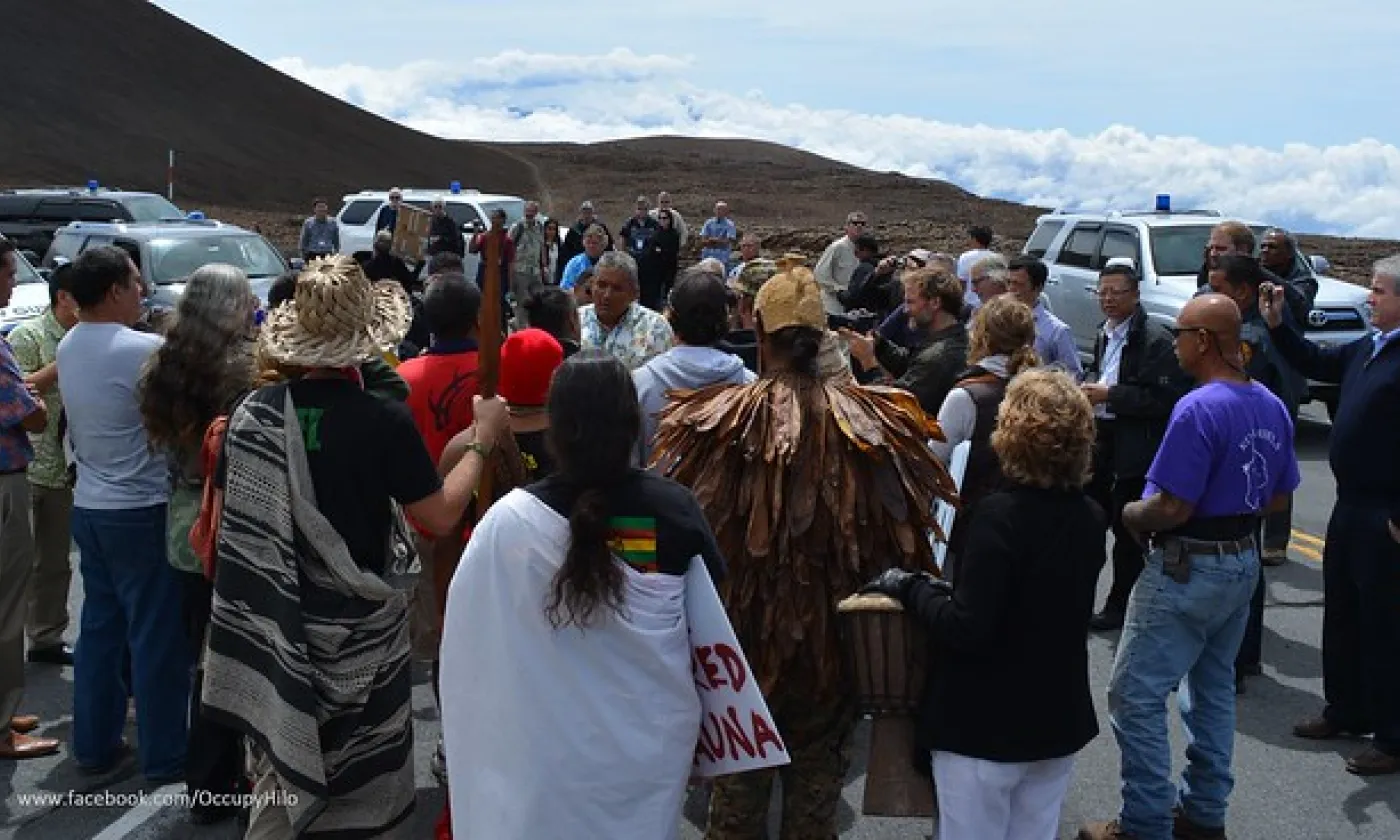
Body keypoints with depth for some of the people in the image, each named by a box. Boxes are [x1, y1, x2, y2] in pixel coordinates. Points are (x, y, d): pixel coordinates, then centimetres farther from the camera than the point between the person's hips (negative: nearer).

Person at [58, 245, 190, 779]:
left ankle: (95, 744, 25)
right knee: (158, 635, 2)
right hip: (141, 511, -8)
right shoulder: (145, 350, -19)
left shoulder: (68, 348, 7)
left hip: (89, 506, 8)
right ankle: (164, 756, 10)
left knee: (100, 627, 16)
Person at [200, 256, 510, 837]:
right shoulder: (385, 422, -19)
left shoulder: (252, 413, -8)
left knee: (280, 769, 19)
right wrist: (481, 441, -1)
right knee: (369, 773, 17)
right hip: (359, 626, -3)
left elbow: (228, 519, 2)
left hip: (277, 623, 3)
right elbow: (440, 516, -12)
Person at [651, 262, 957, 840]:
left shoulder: (722, 418, -17)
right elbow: (899, 536, -4)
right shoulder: (868, 420, -12)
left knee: (740, 773, 18)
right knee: (818, 771, 20)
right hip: (833, 634, 2)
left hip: (744, 626, -1)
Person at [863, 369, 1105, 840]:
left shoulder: (1001, 513, -23)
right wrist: (946, 589, 11)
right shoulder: (1091, 518, 0)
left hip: (987, 725, -6)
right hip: (1058, 719, 7)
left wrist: (909, 588, -11)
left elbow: (966, 630, -26)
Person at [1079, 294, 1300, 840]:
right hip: (1244, 561, 9)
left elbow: (1172, 509, -26)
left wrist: (1130, 515, -7)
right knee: (1214, 688, 20)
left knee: (1135, 695, 0)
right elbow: (1278, 494, 13)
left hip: (1189, 567, -9)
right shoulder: (1272, 407, 3)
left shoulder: (1198, 410, -24)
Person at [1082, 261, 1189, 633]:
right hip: (1102, 440, 8)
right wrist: (1090, 383, 6)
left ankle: (1119, 606, 15)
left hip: (1136, 448, -8)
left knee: (1127, 531, 2)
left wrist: (1109, 395, -21)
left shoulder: (1155, 339, -16)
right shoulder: (1105, 335, 12)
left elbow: (1165, 398, -22)